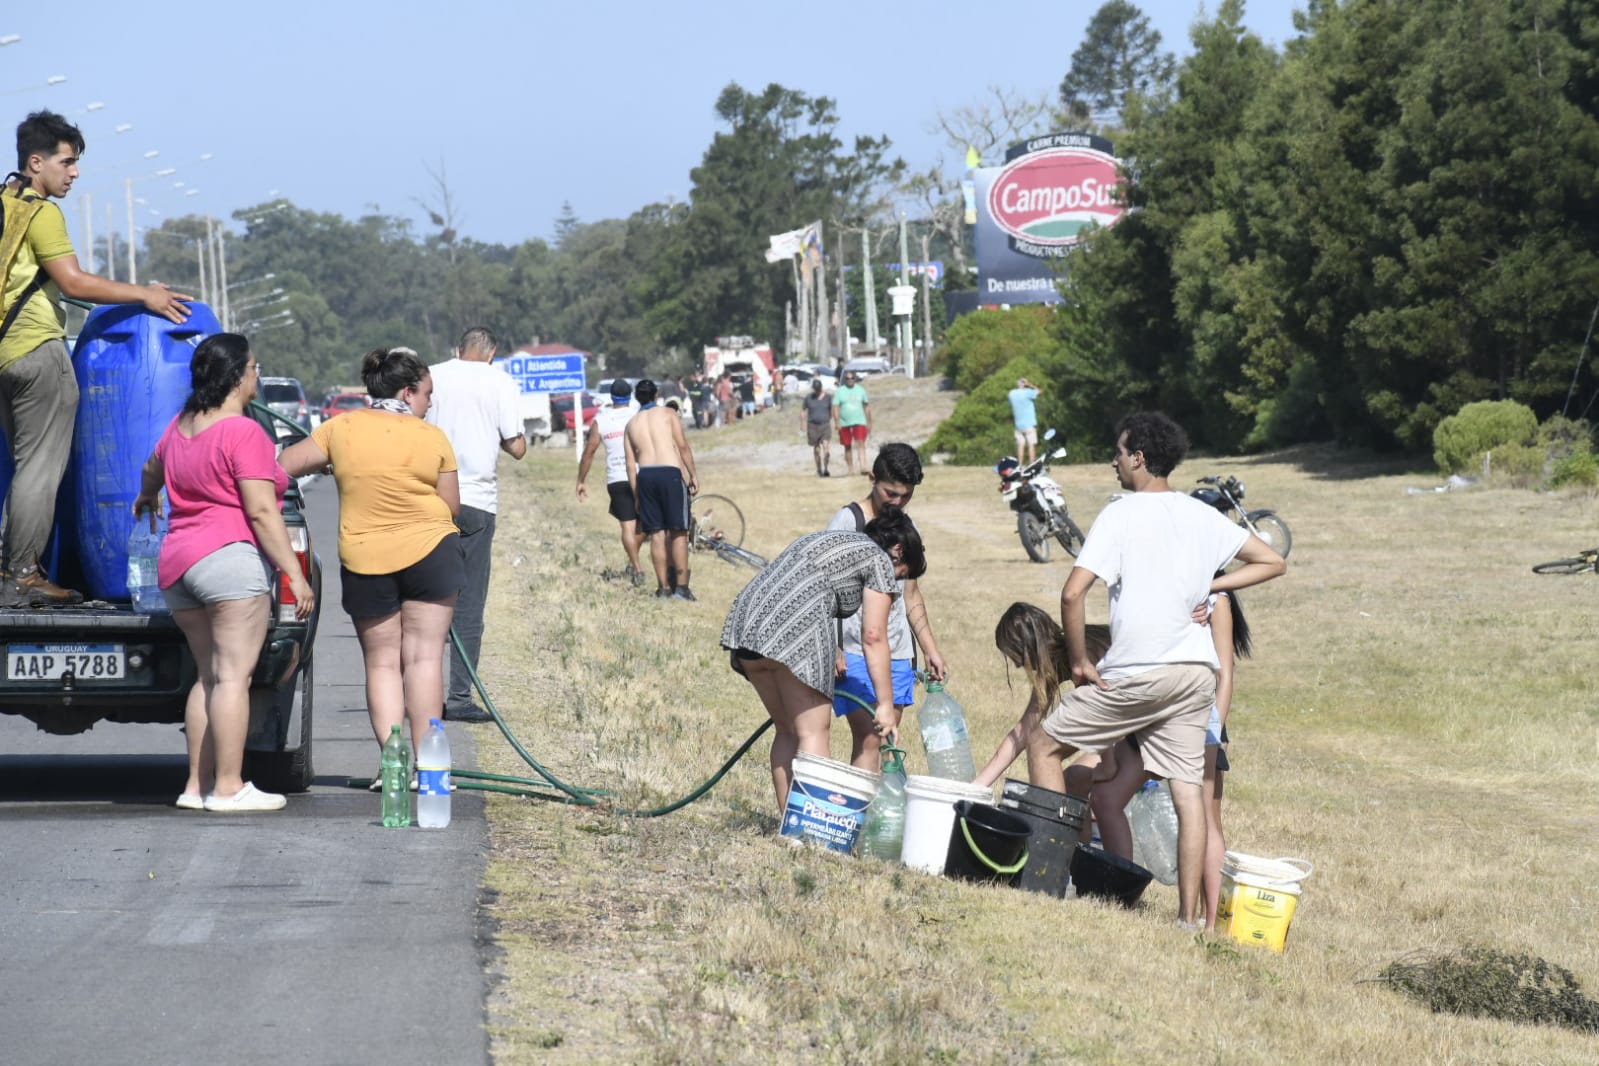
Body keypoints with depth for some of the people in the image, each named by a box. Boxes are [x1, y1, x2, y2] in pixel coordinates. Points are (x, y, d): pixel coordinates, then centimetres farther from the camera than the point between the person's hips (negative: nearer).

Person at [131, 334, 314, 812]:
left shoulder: (180, 427, 16)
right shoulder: (243, 433, -9)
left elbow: (151, 468, 38)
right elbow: (261, 511, -15)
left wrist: (146, 497, 60)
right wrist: (295, 574, -14)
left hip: (176, 564, 8)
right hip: (230, 557, -8)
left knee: (209, 675, 12)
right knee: (234, 675, -8)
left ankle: (197, 784, 9)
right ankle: (228, 787, -11)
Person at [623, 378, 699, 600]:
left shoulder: (631, 424, 16)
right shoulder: (668, 415, 7)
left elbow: (631, 463, 13)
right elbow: (682, 446, -3)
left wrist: (636, 496, 15)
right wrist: (693, 475, 3)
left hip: (645, 475, 4)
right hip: (671, 472, -4)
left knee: (657, 534, 6)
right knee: (678, 532, -1)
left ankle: (663, 587, 6)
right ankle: (681, 586, -5)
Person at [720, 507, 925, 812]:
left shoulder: (834, 539, 33)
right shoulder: (879, 560, 9)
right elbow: (874, 638, 2)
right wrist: (886, 705, 4)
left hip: (748, 615, 8)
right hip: (795, 628, -8)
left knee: (786, 730, 16)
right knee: (812, 732, -4)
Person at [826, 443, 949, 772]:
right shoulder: (848, 520, -5)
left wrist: (930, 649, 17)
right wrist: (833, 648, -17)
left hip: (898, 652, 6)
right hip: (854, 654, -6)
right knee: (867, 739, -14)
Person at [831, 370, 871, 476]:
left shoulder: (860, 390, 7)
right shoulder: (839, 391, 1)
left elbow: (867, 406, 13)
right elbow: (835, 407, -4)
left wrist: (869, 422, 12)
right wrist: (837, 422, -15)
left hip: (859, 422, 0)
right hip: (844, 423, 0)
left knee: (861, 443, -15)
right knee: (848, 447, 8)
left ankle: (863, 467, -24)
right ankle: (851, 469, 18)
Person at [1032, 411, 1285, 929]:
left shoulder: (1120, 514, -8)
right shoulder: (1203, 516, 9)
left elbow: (1073, 594, -17)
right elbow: (1272, 562, 16)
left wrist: (1080, 661, -5)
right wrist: (1206, 586, 11)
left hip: (1137, 672, -6)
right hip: (1196, 670, 6)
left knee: (1048, 746, 11)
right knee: (1188, 790, 4)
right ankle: (1188, 916, 2)